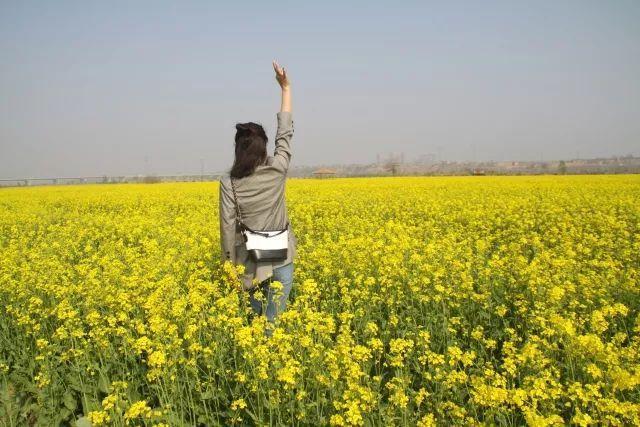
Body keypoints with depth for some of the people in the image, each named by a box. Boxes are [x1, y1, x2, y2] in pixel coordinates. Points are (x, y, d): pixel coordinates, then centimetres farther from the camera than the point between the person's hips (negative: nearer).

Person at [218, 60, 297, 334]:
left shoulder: (229, 181, -7)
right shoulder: (277, 170, -6)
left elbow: (228, 224, -7)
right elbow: (285, 134, 6)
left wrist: (229, 262, 4)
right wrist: (285, 88, 13)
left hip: (250, 260, 0)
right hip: (281, 258, 0)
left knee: (254, 319, 17)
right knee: (273, 322, 4)